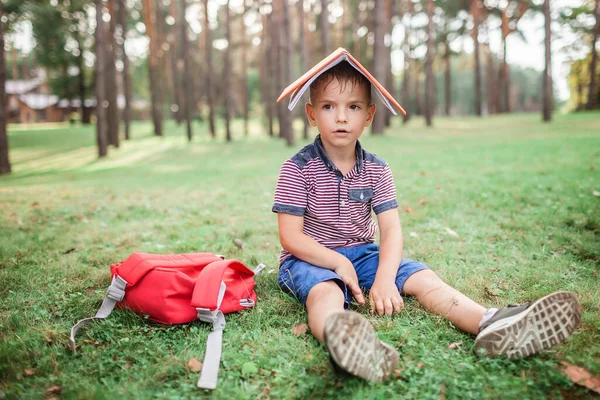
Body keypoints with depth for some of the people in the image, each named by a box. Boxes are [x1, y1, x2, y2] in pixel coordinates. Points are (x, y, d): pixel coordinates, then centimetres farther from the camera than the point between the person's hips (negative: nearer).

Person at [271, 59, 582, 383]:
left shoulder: (377, 170, 1)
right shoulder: (298, 168, -11)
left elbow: (391, 229, -6)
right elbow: (290, 236, -14)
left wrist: (385, 277, -24)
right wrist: (339, 263, -23)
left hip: (361, 254, 5)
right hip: (312, 258, -5)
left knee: (422, 277, -15)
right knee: (325, 291, -38)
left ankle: (490, 324, -35)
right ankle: (344, 341, -71)